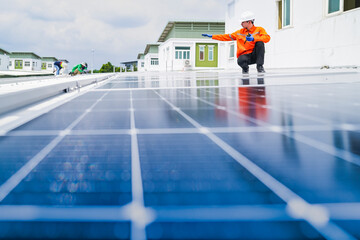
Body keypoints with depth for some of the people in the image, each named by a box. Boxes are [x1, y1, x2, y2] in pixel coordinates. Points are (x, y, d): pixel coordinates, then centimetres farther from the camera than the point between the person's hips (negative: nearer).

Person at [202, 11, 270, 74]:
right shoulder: (240, 32, 15)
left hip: (255, 55, -1)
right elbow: (227, 37, 18)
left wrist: (253, 39, -29)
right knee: (240, 60, -35)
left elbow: (267, 38, -14)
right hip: (245, 55, 1)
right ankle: (245, 68, 2)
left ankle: (259, 66, -19)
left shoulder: (259, 29, 4)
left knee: (260, 43, -30)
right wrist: (212, 36, 15)